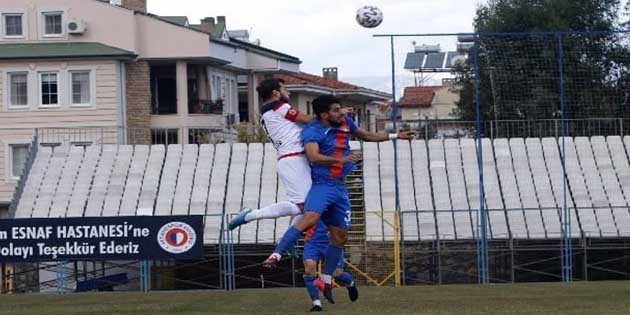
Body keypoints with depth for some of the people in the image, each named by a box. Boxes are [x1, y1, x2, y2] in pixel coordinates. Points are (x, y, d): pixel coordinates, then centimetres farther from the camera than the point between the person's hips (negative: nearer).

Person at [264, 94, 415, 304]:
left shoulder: (345, 122, 9)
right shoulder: (312, 131, -14)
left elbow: (365, 135, 28)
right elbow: (313, 156, -31)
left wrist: (395, 136, 29)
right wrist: (341, 160, -42)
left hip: (340, 187, 7)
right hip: (321, 184, -7)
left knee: (340, 236, 9)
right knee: (310, 218, -32)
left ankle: (326, 281, 22)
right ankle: (275, 256, -34)